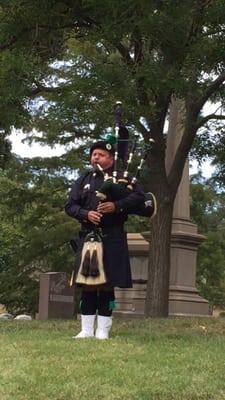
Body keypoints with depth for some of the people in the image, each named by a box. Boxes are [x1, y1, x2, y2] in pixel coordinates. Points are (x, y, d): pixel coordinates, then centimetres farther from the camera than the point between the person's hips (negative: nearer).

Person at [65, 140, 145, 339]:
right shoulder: (83, 181, 16)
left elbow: (139, 196, -5)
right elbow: (70, 206, 9)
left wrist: (116, 206, -18)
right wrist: (86, 214, -12)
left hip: (112, 239, -3)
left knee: (107, 285, -1)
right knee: (87, 285, 3)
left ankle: (103, 331, 4)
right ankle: (87, 330, 8)